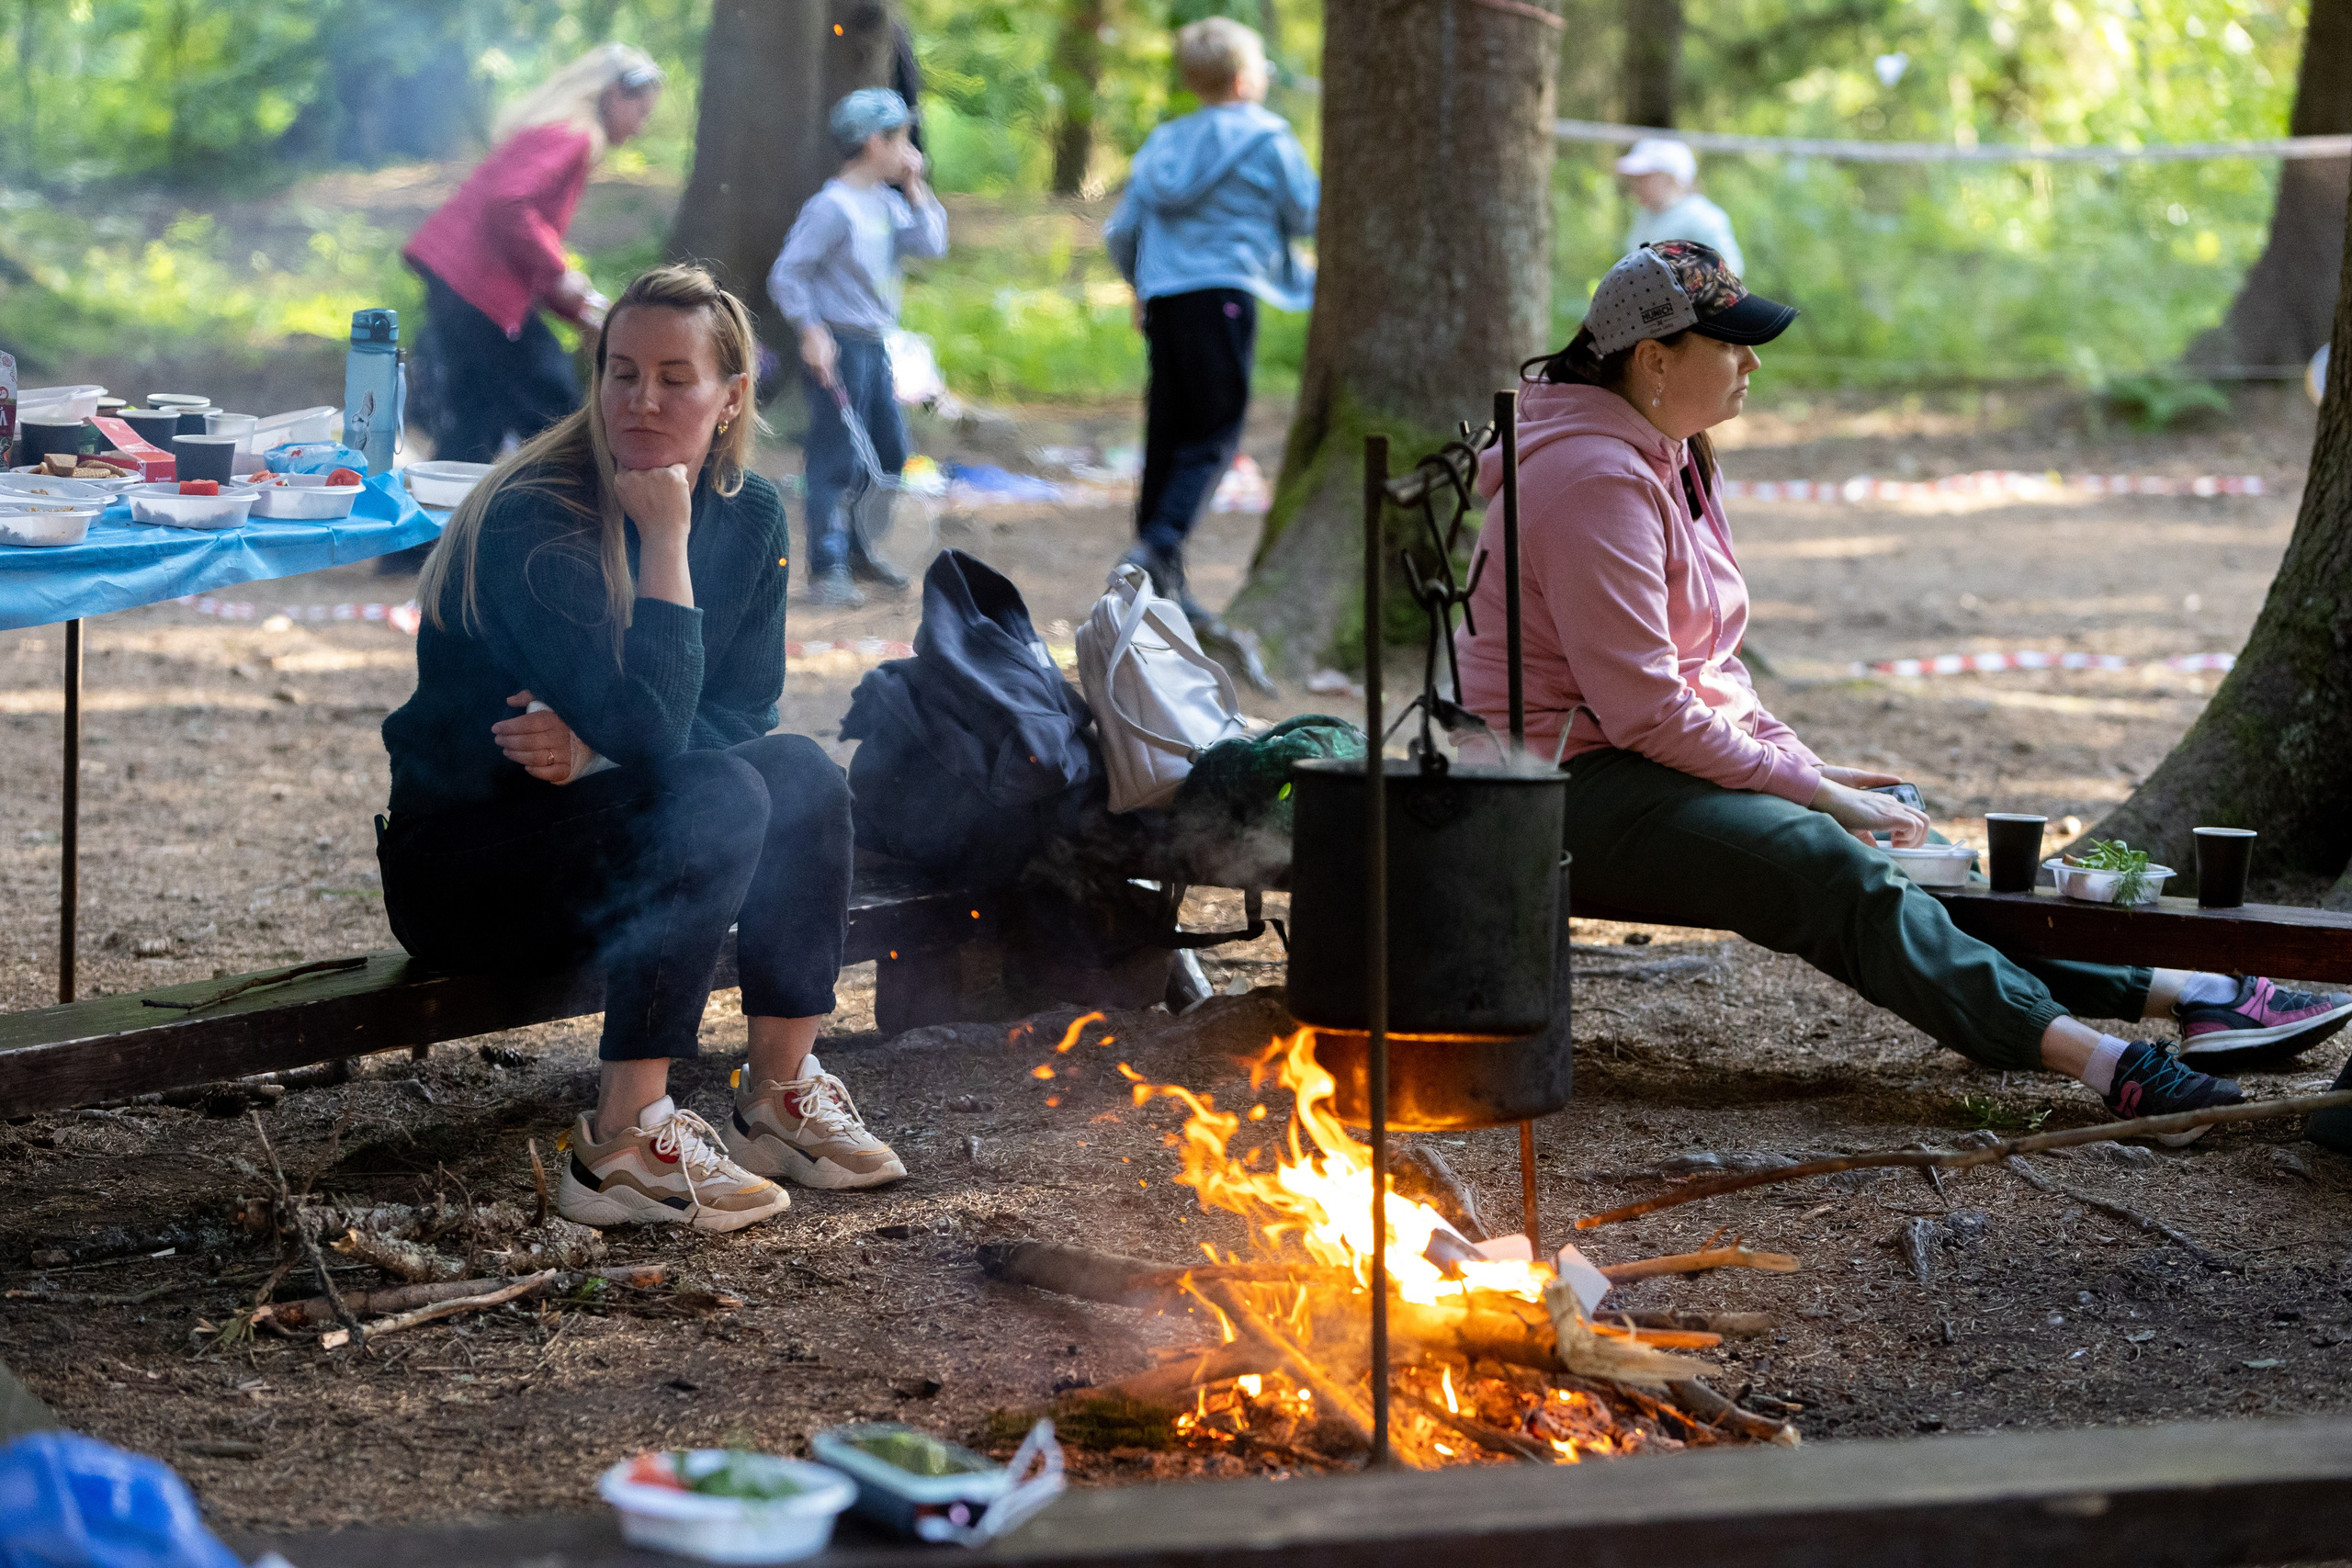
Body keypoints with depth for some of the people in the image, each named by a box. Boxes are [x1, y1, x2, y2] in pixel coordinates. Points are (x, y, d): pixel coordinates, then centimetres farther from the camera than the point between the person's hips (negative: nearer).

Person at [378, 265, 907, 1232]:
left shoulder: (750, 516, 0)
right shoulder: (535, 526, -23)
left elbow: (744, 709, -2)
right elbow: (654, 730, -30)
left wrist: (597, 749, -19)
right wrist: (665, 541, -29)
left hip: (598, 827, 6)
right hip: (456, 870, -6)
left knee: (803, 774, -18)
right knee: (721, 801, -29)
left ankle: (779, 1096, -9)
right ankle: (624, 1144, -28)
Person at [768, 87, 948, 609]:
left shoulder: (886, 201, 9)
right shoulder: (832, 207, -16)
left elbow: (930, 244, 4)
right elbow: (787, 274, -16)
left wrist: (915, 188, 1)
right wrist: (811, 333, -19)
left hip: (875, 346, 9)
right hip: (838, 348, -9)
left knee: (890, 452, 15)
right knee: (837, 459, -7)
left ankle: (858, 550, 30)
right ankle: (827, 568, -2)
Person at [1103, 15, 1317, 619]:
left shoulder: (1163, 142, 14)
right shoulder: (1267, 139, -2)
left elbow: (1122, 230, 16)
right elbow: (1309, 216, 1)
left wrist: (1140, 285, 33)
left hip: (1163, 297, 6)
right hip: (1223, 292, -6)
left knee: (1167, 434, 9)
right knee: (1214, 436, -4)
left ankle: (1161, 583, 11)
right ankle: (1159, 546, -23)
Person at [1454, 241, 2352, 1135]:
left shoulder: (1666, 458, 16)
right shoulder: (1598, 479, -17)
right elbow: (1645, 712, -21)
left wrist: (1806, 765, 7)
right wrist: (1809, 786, -16)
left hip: (1658, 757, 10)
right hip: (1574, 785, -10)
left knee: (1908, 840, -5)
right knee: (1829, 866, -29)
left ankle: (2173, 993, -12)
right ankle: (2086, 1051, -42)